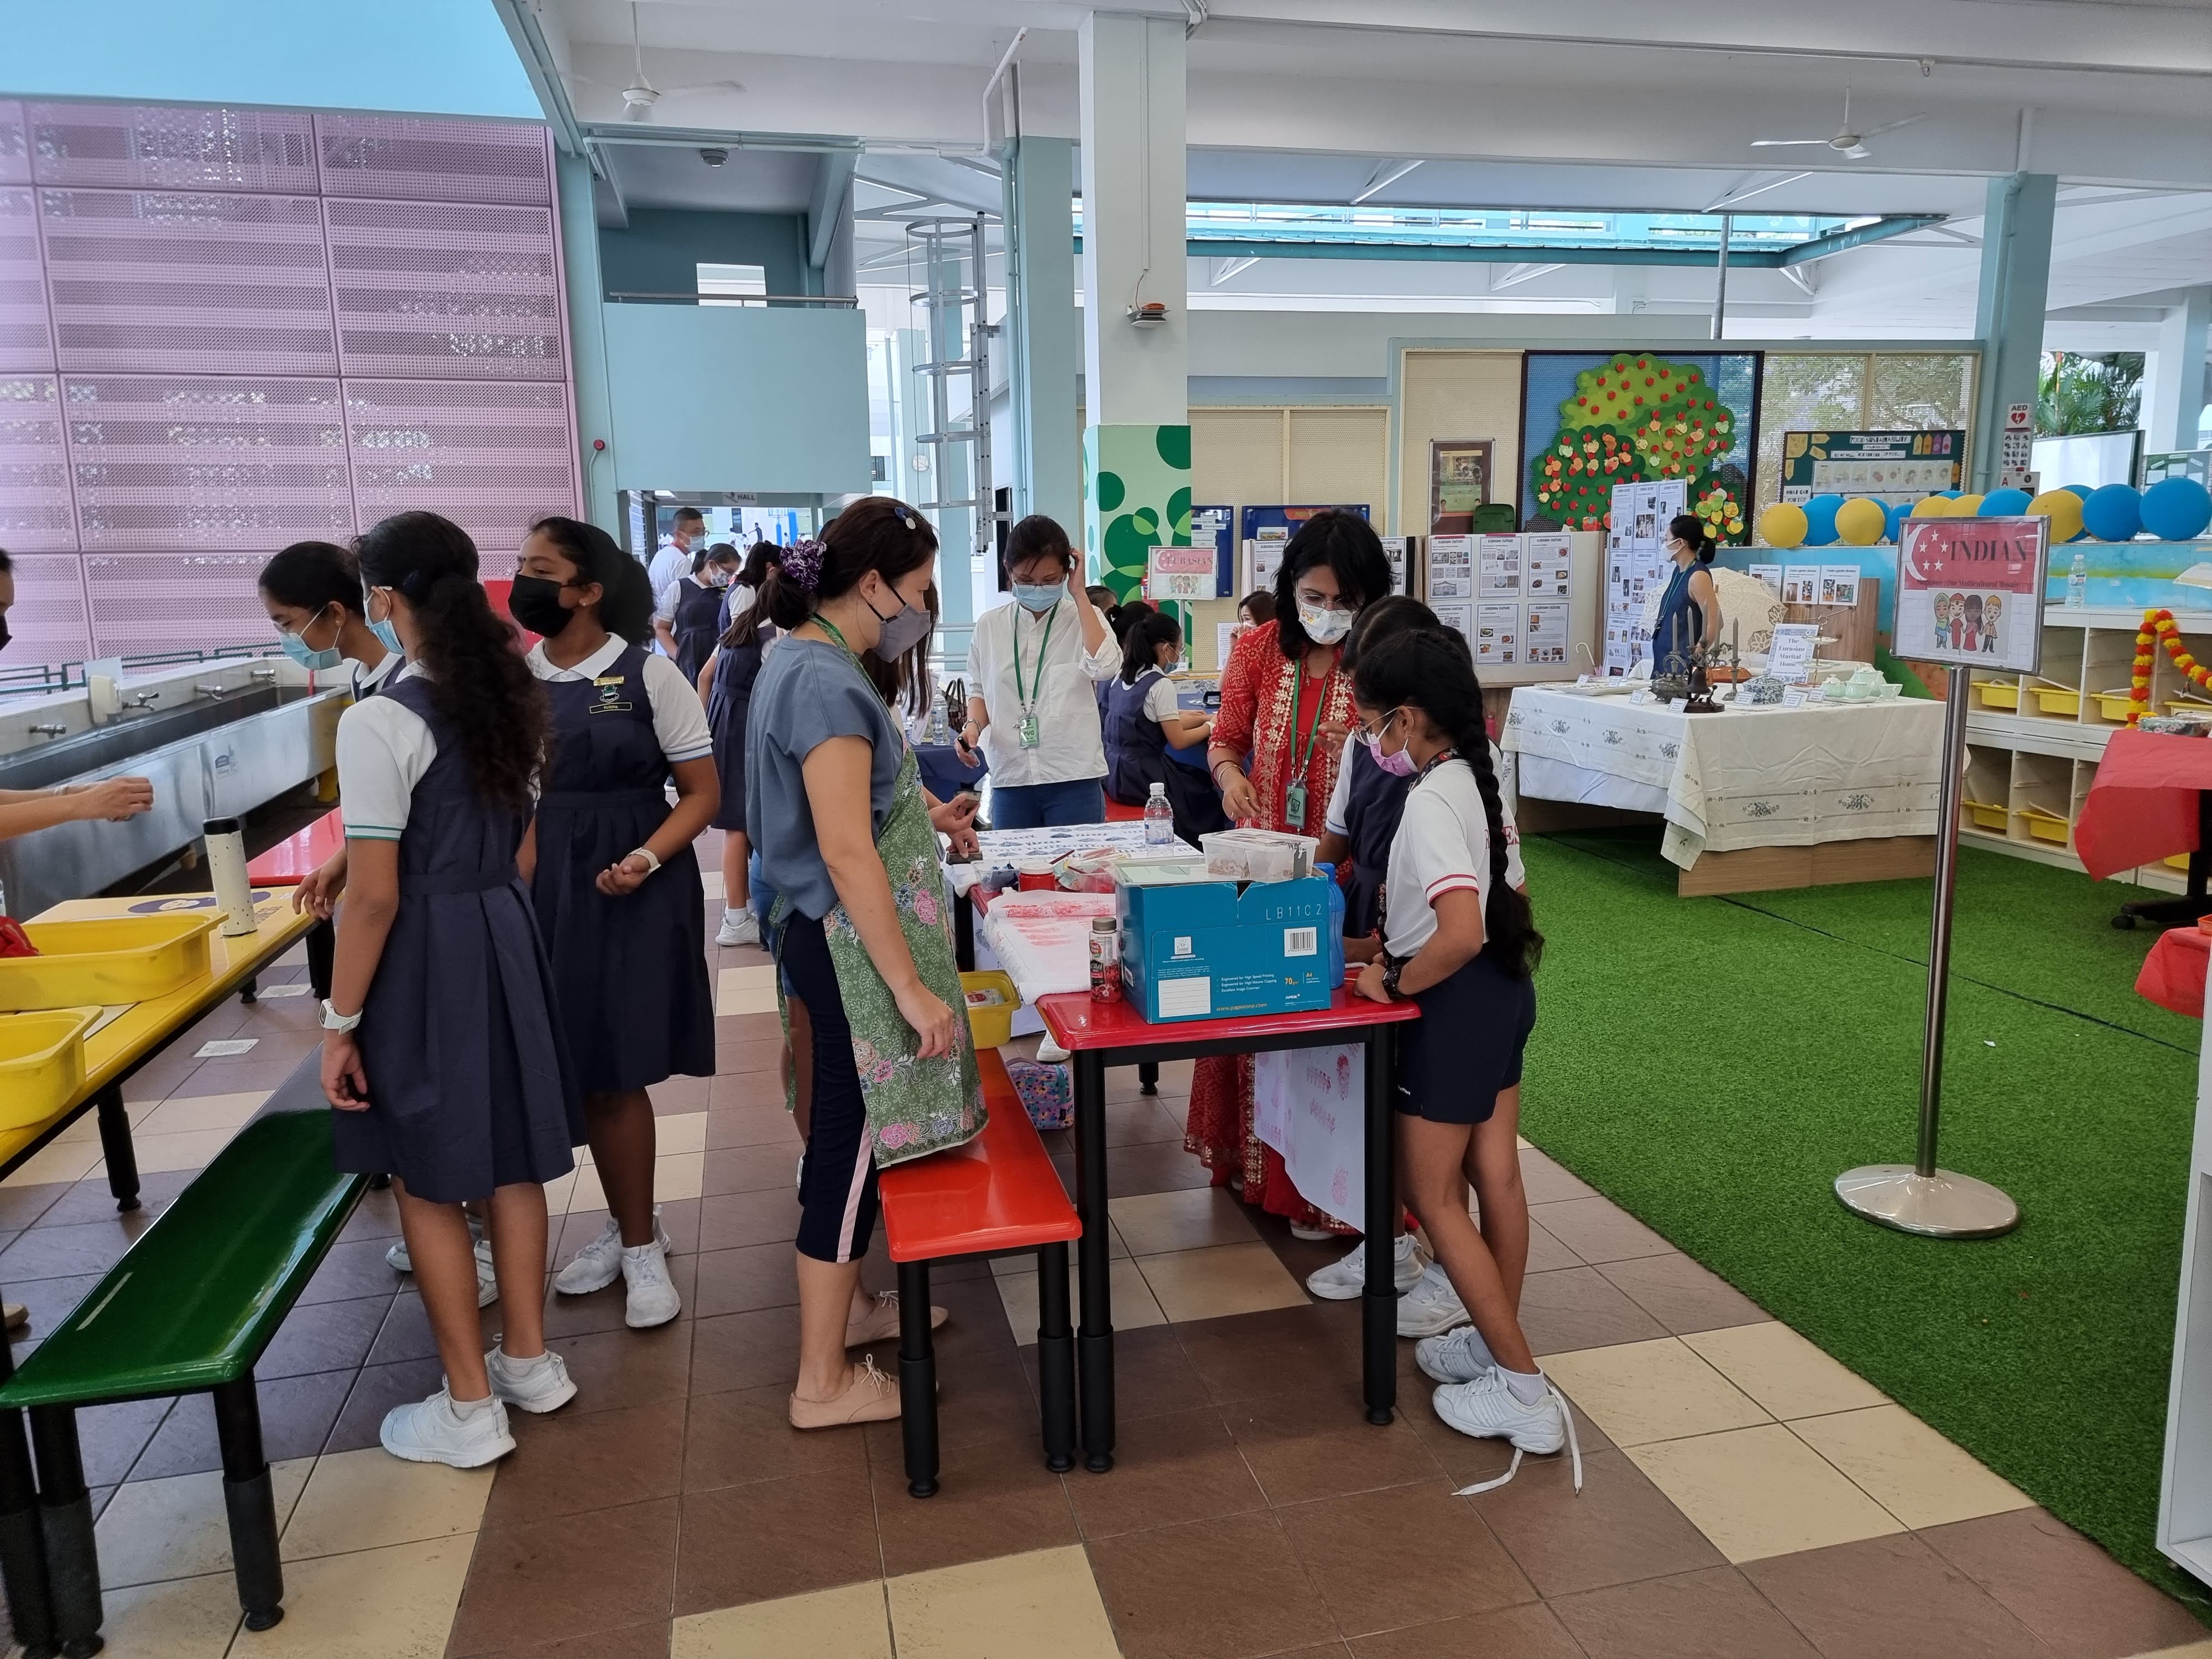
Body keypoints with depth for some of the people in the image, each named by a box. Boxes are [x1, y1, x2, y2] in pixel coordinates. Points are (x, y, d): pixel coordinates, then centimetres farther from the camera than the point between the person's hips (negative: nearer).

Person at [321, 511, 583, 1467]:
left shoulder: (379, 723, -19)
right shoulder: (513, 700, 4)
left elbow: (375, 897, -18)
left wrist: (341, 1020, -9)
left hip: (424, 956, -7)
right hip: (505, 936, 7)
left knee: (428, 1185, 7)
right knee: (511, 1161, 17)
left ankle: (469, 1408, 20)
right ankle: (529, 1360, 32)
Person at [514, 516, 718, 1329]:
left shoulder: (650, 675, -10)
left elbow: (701, 792, -7)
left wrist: (646, 858, -22)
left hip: (634, 890, -5)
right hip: (550, 887, 5)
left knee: (617, 1070, 0)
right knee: (578, 1069, 11)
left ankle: (641, 1246, 18)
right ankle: (628, 1226, 30)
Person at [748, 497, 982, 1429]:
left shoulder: (800, 661, 10)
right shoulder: (828, 684, -21)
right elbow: (847, 856, -25)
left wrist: (919, 817, 32)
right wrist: (913, 987, -23)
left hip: (825, 934, 10)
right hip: (855, 944, -10)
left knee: (848, 1132, 21)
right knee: (851, 1143, 0)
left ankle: (842, 1306, 39)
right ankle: (824, 1383, 14)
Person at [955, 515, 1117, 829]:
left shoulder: (1084, 618, 2)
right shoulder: (989, 626, 8)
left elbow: (1103, 667, -18)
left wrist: (1080, 594, -11)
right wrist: (973, 725, -4)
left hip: (1074, 778, -2)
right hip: (1011, 778, 2)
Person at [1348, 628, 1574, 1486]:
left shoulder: (1429, 802, -24)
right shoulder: (1475, 778, 5)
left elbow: (1463, 933, -34)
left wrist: (1394, 982, -18)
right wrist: (1395, 941, 16)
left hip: (1454, 1002, -9)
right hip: (1503, 990, 9)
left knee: (1434, 1198, 4)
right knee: (1496, 1178, 17)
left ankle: (1523, 1388, 9)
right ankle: (1498, 1342, 32)